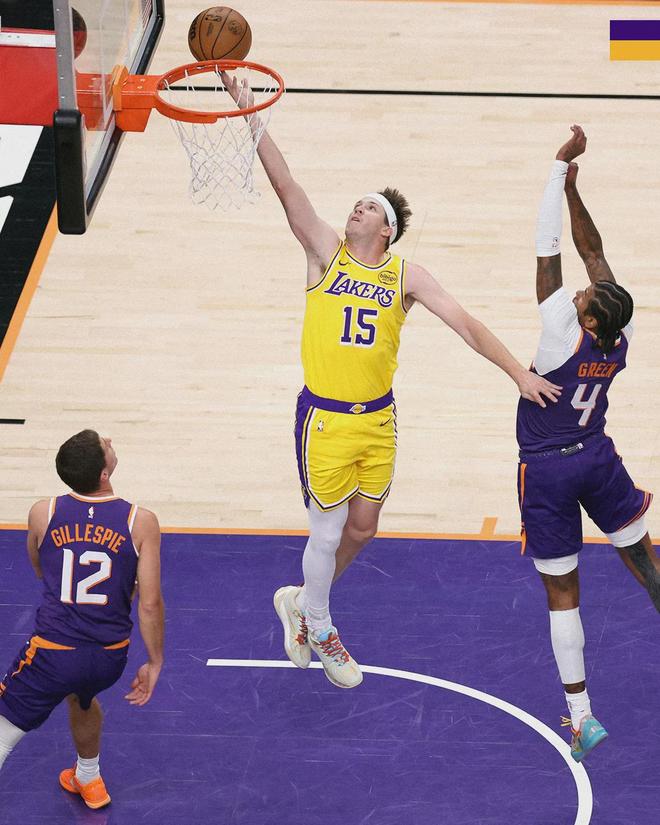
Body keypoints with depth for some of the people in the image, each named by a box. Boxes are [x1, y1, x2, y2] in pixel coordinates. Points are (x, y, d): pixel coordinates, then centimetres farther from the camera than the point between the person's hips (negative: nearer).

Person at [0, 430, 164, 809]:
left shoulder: (43, 514, -6)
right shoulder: (140, 522, -10)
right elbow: (150, 602, -9)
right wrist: (155, 663, 3)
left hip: (52, 654, -3)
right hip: (110, 658, 3)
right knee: (82, 695, 38)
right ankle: (88, 780, 58)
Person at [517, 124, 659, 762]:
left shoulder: (565, 336, -27)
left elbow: (549, 252, -27)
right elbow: (592, 249, -3)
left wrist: (561, 169, -24)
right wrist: (572, 188, -5)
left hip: (546, 472, -5)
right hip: (597, 459, 5)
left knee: (562, 592, 3)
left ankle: (581, 715, 5)